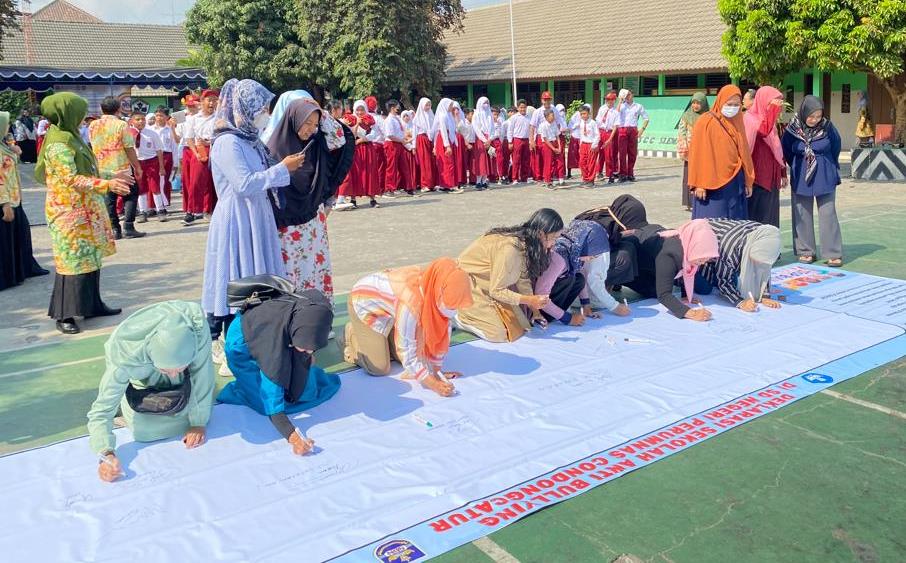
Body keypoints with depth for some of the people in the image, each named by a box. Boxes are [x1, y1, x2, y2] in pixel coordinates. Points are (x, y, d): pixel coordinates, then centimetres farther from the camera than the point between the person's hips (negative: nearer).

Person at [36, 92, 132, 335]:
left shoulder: (70, 138, 13)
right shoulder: (58, 144, -17)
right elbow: (71, 180, -23)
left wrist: (111, 177, 17)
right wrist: (107, 184, -28)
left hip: (85, 210, 9)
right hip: (69, 213, -9)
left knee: (90, 258, 13)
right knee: (72, 261, -5)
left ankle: (92, 305, 23)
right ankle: (64, 315, 3)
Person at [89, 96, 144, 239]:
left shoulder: (93, 125, 3)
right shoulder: (121, 125, -10)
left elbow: (93, 146, 12)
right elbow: (129, 149, -11)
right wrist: (137, 167, -3)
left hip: (101, 170, 4)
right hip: (121, 168, -4)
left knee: (109, 199, 10)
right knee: (131, 196, 7)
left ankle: (114, 229, 8)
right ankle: (128, 227, -2)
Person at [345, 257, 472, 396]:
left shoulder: (438, 293, -24)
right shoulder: (411, 302, -42)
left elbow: (441, 334, -12)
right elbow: (408, 355, -33)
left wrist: (437, 371, -8)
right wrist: (434, 384, -34)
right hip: (365, 302, -6)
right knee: (380, 368, -8)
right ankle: (353, 334, 16)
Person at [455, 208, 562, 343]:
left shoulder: (525, 243, -7)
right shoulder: (510, 248, -33)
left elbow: (523, 279, -1)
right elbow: (496, 290, -26)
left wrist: (534, 308, -4)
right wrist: (529, 300, -28)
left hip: (487, 286, 9)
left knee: (519, 325, 5)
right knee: (498, 334, -14)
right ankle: (455, 315, 1)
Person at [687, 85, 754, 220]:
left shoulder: (738, 122, 11)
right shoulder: (706, 122, -7)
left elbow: (743, 152, 13)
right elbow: (699, 155, -9)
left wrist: (748, 180, 11)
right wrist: (699, 184, -13)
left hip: (735, 184, 6)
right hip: (712, 183, -6)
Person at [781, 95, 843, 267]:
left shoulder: (827, 127, -9)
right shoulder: (792, 129, -9)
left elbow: (836, 147, 8)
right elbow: (785, 151, 9)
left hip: (825, 177, -1)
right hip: (801, 179, 1)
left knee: (828, 213, -2)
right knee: (802, 214, 5)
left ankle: (834, 254, 1)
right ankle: (806, 251, 15)